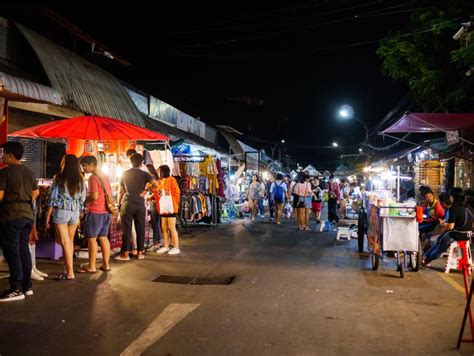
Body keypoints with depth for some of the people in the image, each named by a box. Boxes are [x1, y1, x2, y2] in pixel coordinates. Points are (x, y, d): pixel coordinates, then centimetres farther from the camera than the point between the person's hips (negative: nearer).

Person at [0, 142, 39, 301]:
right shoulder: (29, 172, 11)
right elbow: (36, 193, 18)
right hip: (28, 214, 7)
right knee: (24, 250, 12)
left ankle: (16, 289, -2)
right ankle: (27, 286, 17)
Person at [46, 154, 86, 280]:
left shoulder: (59, 178, -6)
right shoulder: (81, 180, 4)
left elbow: (53, 198, -6)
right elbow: (82, 200, 7)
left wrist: (48, 216, 0)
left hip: (61, 212, -4)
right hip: (75, 213, 4)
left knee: (65, 243, -1)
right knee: (70, 242, 16)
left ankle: (70, 273, -2)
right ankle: (67, 269, 22)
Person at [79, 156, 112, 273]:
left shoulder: (93, 177, -13)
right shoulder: (104, 177, 13)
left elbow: (94, 196, -20)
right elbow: (110, 194, 18)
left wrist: (83, 200, -4)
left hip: (95, 211, -8)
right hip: (105, 211, 8)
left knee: (91, 238, -1)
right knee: (103, 238, 12)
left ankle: (91, 266, 3)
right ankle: (106, 264, 15)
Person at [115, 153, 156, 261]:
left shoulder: (125, 173, 8)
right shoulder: (144, 174, 3)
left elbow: (120, 191, 9)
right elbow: (155, 184, -12)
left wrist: (119, 204, 17)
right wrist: (145, 191, 3)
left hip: (127, 204, 0)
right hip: (140, 204, 0)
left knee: (127, 229, 1)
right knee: (140, 229, 6)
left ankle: (125, 254, 2)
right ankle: (140, 253, 10)